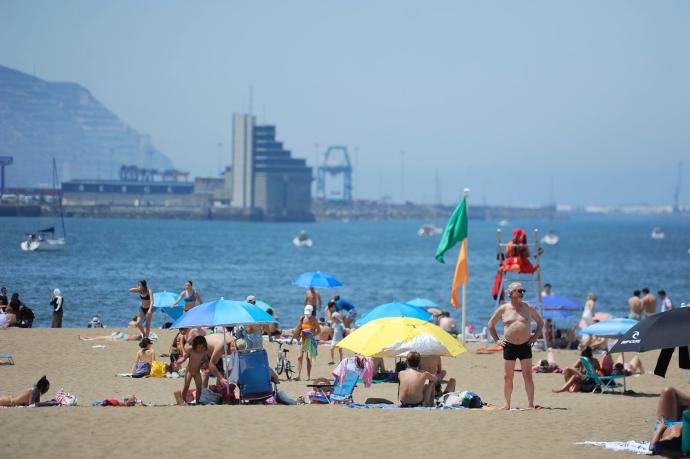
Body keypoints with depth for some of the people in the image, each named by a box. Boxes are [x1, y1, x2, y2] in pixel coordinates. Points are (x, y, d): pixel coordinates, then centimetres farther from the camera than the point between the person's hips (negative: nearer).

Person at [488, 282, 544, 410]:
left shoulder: (528, 308, 5)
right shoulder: (503, 309, 3)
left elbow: (540, 322, 18)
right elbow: (491, 324, 15)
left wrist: (535, 337, 6)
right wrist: (497, 340, 6)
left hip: (525, 346, 0)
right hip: (509, 346, 0)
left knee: (528, 376, -4)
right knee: (507, 377, 3)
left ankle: (531, 404, -3)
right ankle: (507, 404, 13)